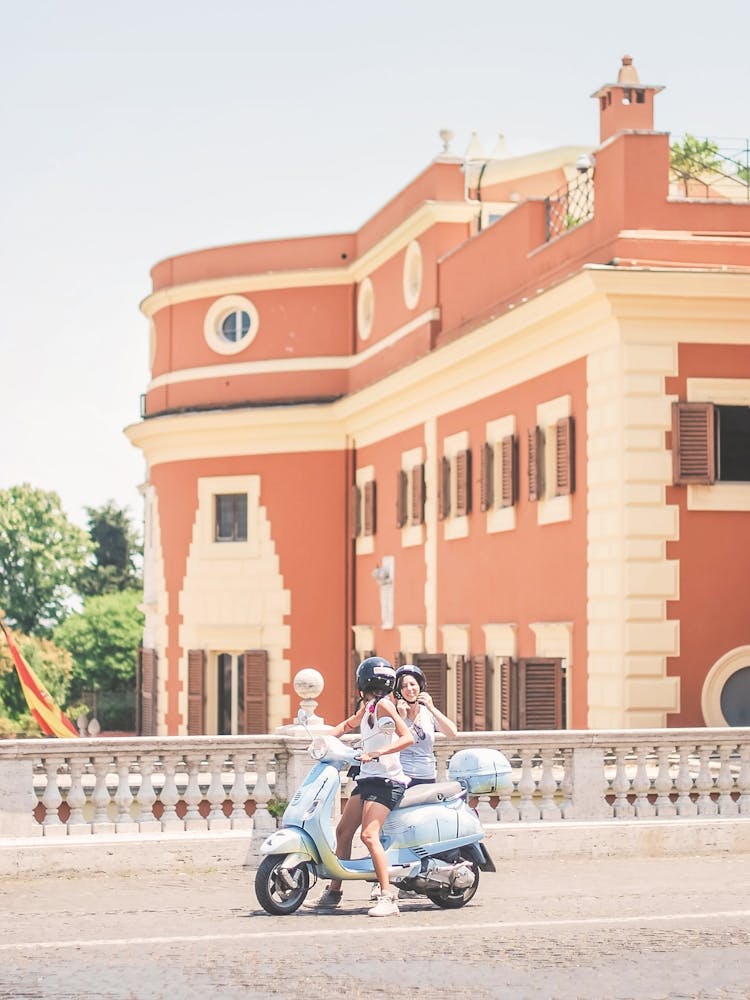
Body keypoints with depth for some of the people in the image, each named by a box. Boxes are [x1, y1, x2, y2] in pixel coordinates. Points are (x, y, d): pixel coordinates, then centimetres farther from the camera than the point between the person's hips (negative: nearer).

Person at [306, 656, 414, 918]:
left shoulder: (383, 704, -11)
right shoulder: (367, 706, 15)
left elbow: (408, 738, -19)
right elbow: (348, 724, 35)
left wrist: (376, 753, -28)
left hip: (387, 780, -10)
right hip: (367, 778, 10)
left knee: (369, 835, -23)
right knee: (343, 832, 12)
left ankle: (388, 898, -25)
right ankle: (333, 892, 23)